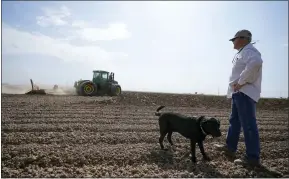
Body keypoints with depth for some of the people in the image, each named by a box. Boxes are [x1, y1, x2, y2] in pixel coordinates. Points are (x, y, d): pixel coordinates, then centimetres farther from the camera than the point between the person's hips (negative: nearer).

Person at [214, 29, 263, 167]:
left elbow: (256, 63, -32)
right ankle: (230, 147, 30)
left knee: (248, 124, -8)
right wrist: (239, 83, 9)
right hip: (239, 93, 11)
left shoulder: (248, 51, -10)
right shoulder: (243, 52, 23)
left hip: (245, 93, -11)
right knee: (234, 121, 17)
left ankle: (253, 157, -1)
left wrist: (241, 82, -27)